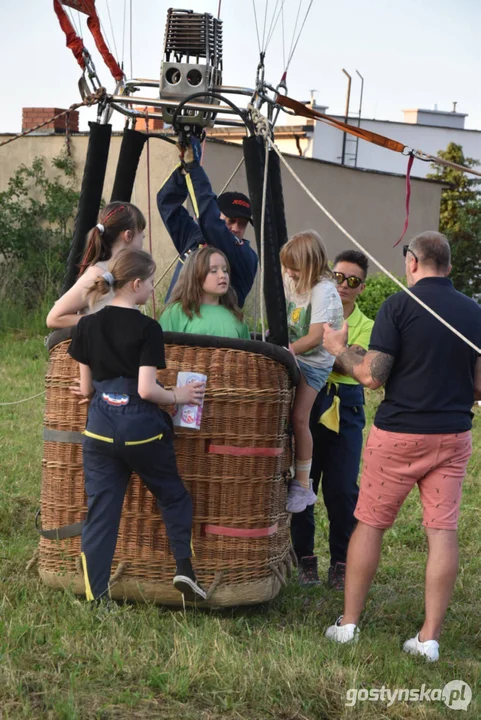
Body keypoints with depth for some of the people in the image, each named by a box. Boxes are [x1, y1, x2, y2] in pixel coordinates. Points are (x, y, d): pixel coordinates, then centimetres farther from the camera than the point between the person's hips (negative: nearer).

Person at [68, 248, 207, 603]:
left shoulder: (89, 326, 4)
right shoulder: (147, 328, -9)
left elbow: (85, 388, 8)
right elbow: (147, 389, -16)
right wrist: (177, 395, 1)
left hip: (100, 428, 3)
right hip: (141, 429, -3)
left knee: (100, 514, 5)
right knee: (174, 496, 18)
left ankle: (95, 597, 3)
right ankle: (185, 567, 6)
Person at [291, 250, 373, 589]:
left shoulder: (366, 327, 7)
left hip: (346, 410, 0)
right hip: (306, 402, 0)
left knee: (343, 489, 0)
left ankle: (341, 562, 12)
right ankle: (305, 558, 15)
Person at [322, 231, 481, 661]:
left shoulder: (399, 306, -10)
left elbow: (372, 376, -13)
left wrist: (339, 350, 4)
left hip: (398, 433, -3)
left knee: (370, 524, 9)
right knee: (442, 530, 3)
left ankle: (349, 623, 16)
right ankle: (430, 638, 3)